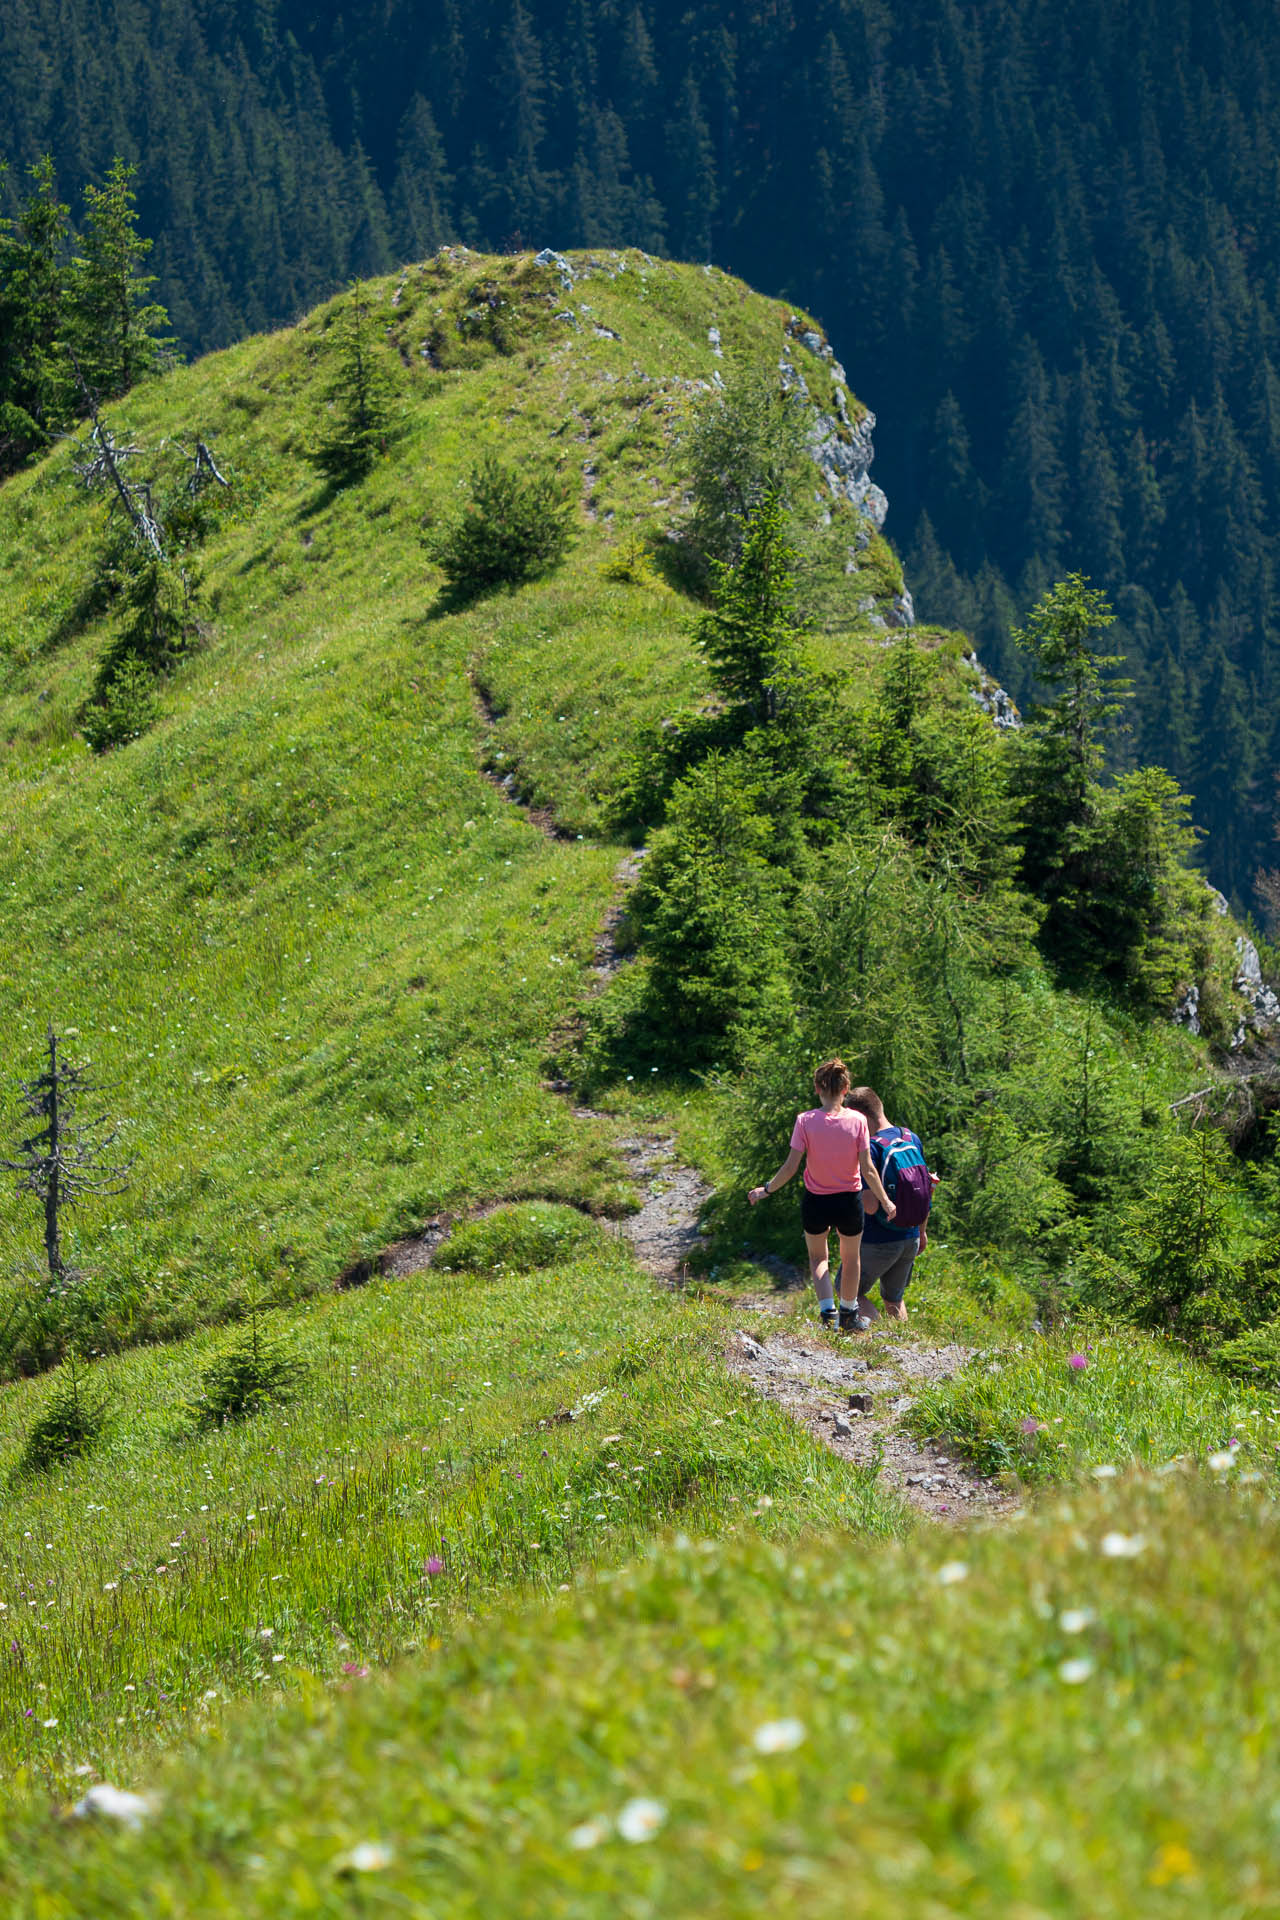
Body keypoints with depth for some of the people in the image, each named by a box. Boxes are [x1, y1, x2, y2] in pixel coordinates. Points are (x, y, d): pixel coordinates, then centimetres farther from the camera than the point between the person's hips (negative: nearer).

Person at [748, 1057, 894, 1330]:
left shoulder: (806, 1121, -16)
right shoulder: (857, 1121, -14)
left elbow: (791, 1166, -14)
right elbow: (867, 1169, -12)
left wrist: (766, 1189, 1)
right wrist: (885, 1200, 1)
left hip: (815, 1202, 0)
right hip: (849, 1201, 0)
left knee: (818, 1258, 23)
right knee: (850, 1258, 24)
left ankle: (828, 1309, 4)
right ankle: (848, 1314, 39)